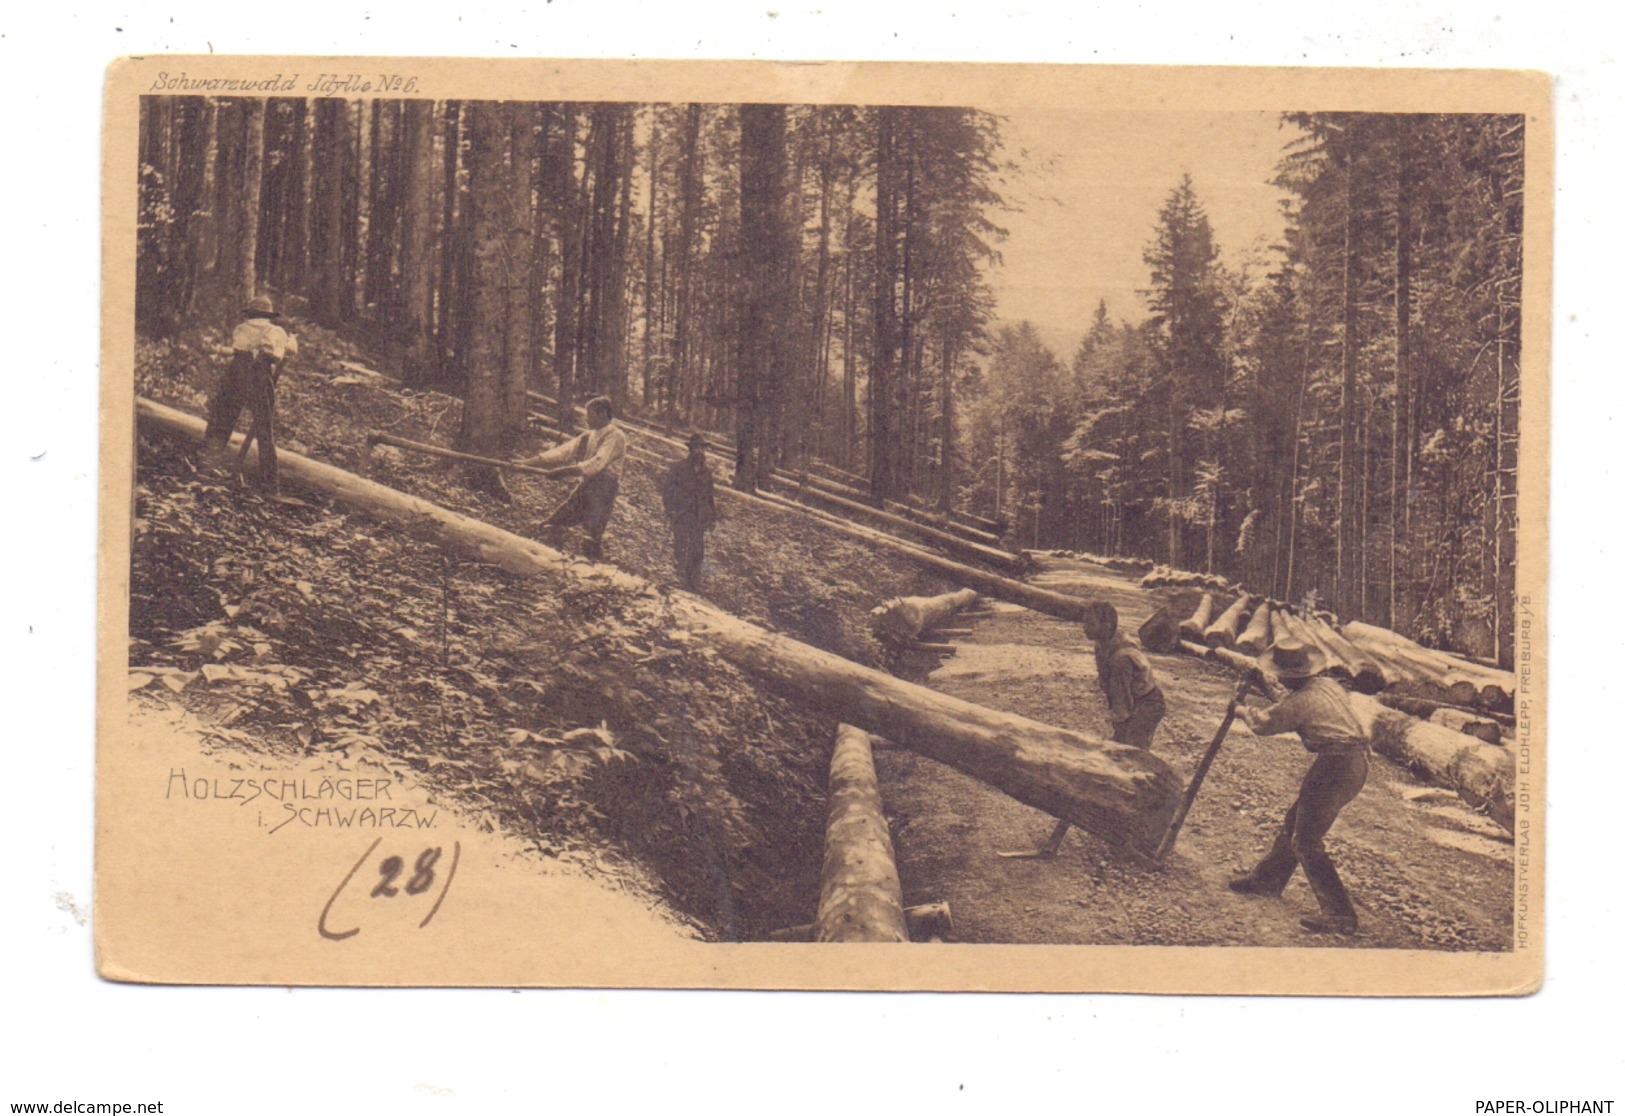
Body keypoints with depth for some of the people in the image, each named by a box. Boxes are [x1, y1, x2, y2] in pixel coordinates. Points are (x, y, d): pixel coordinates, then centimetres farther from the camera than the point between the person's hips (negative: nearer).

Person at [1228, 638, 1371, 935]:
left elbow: (1263, 725, 6)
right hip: (1358, 761, 10)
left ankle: (1339, 914, -10)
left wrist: (1244, 712, 27)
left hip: (1335, 765, -10)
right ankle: (1268, 878, 40)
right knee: (1295, 821, 23)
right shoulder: (1328, 685, 12)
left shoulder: (1298, 702, -12)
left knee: (1306, 841, -6)